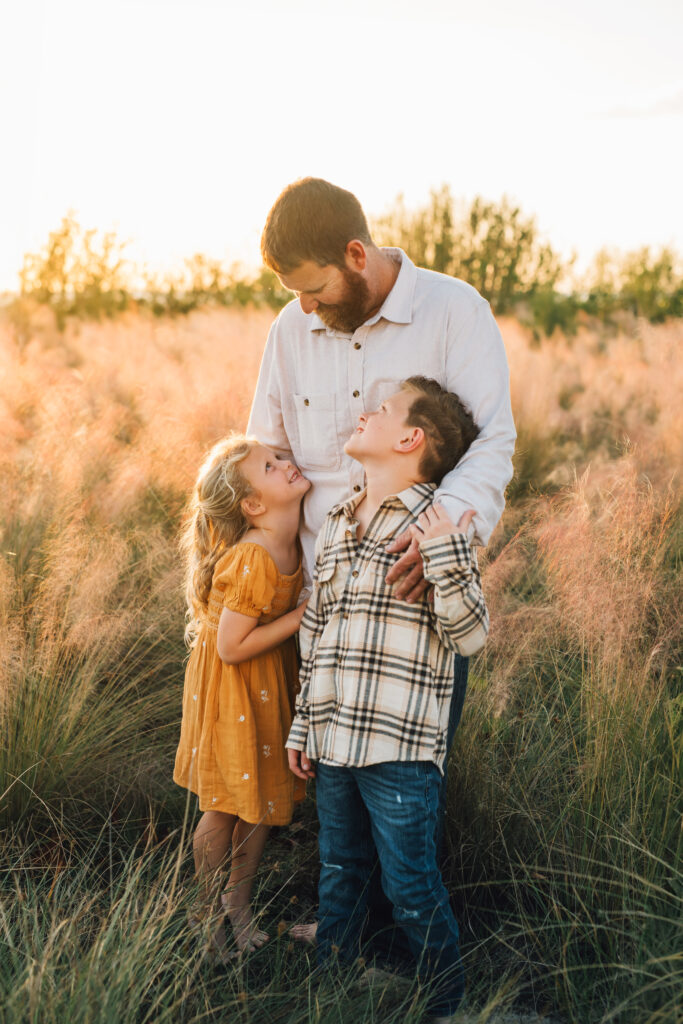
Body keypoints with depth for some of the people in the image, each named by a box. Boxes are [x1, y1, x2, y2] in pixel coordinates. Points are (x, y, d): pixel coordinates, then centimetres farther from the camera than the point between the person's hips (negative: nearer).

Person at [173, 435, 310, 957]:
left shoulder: (291, 542, -5)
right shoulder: (252, 560, -30)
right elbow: (232, 646, -26)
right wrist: (303, 615, -23)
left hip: (270, 684, 7)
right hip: (230, 692, -7)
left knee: (266, 798, 16)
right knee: (224, 808, 8)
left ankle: (240, 900, 37)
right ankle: (208, 910, 31)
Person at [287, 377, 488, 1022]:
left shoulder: (435, 526, -9)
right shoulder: (335, 527, 12)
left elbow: (470, 635, -14)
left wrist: (444, 558, -28)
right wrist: (301, 726, 19)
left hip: (399, 750, -6)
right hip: (334, 743, 6)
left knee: (411, 886, 3)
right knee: (338, 877, 19)